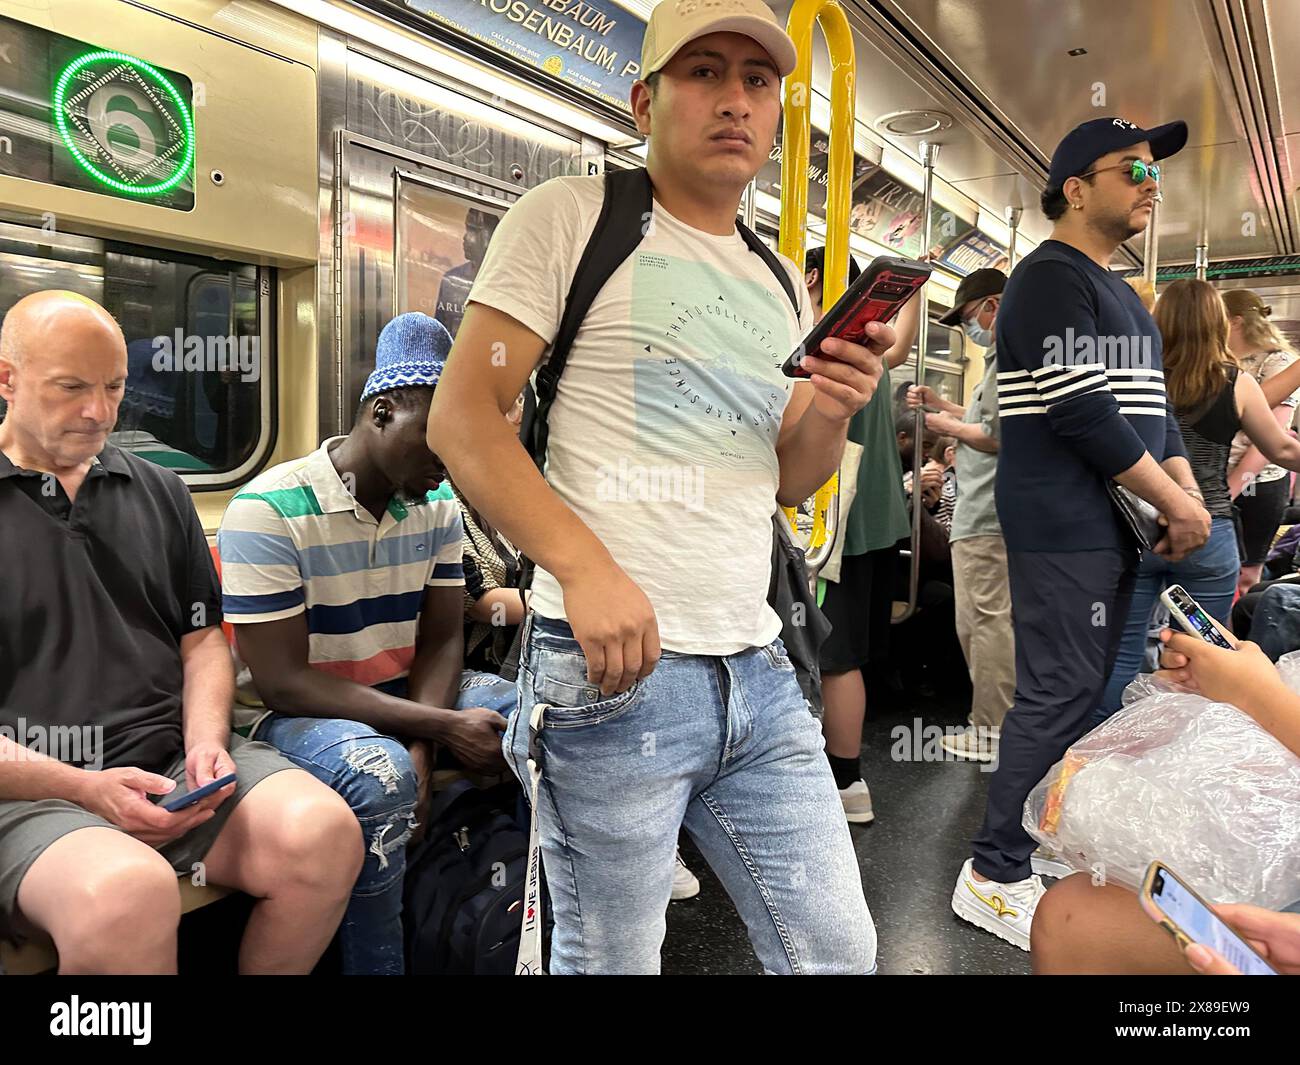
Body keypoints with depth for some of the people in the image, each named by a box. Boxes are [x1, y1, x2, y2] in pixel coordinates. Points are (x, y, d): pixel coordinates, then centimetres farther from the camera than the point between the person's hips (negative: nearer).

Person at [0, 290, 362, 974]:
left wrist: (205, 741, -2)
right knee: (131, 891, -37)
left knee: (325, 834, -24)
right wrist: (86, 790, -14)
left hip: (171, 759, 4)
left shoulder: (159, 493, 18)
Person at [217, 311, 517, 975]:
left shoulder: (437, 504, 1)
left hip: (405, 693, 7)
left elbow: (442, 639, 1)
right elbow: (280, 679, -22)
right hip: (290, 712, -6)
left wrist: (421, 746, -20)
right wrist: (441, 727, -26)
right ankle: (375, 963, -12)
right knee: (380, 776, -37)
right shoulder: (270, 510, -19)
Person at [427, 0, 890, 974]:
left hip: (760, 672, 6)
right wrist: (584, 565, -20)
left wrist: (834, 412, -2)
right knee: (612, 963, 7)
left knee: (840, 952, 12)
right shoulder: (573, 217, -1)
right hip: (616, 673, -5)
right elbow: (462, 418, -8)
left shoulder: (783, 285, 16)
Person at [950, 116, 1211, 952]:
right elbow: (1082, 413, -19)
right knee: (1058, 697, -7)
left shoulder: (1116, 290, 21)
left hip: (1114, 528, 10)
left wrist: (1189, 489, 5)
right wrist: (1174, 504, -12)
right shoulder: (1051, 278, -10)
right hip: (1065, 530, -10)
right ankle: (995, 877, 3)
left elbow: (1153, 403, 22)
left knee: (1083, 692, 15)